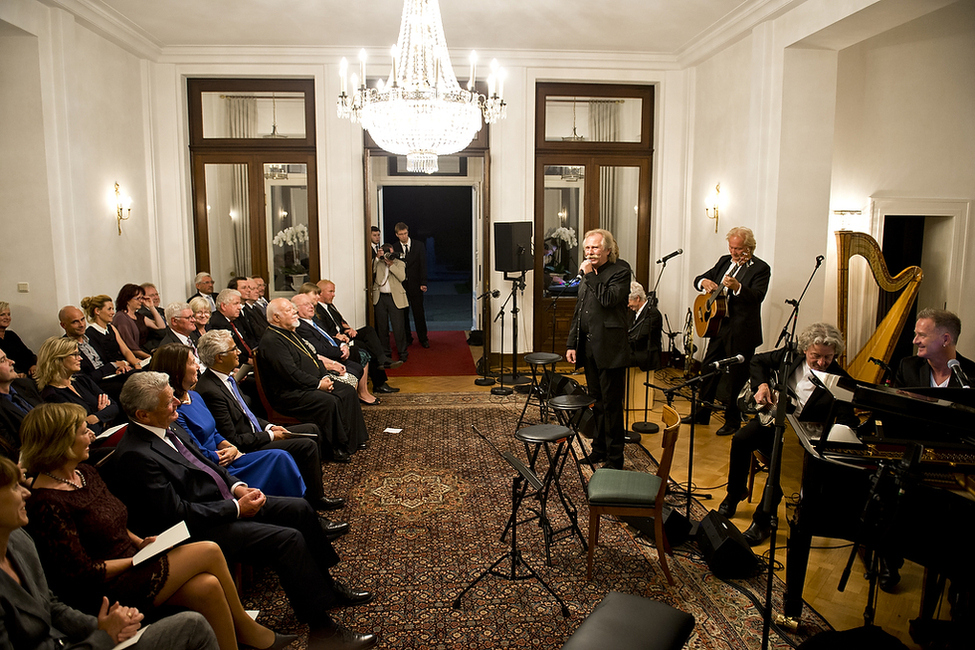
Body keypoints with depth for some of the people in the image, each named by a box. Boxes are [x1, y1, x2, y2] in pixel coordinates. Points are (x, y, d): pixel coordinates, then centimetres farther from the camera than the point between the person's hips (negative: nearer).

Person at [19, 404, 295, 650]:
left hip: (130, 566, 8)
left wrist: (140, 543, 2)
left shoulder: (85, 472, 8)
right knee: (208, 551, -16)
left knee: (208, 586, -16)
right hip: (105, 594, -8)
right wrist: (140, 557, -12)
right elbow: (83, 573, -19)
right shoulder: (46, 504, -19)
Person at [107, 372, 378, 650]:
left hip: (223, 500, 10)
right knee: (288, 538, -22)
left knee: (301, 509, 5)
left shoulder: (167, 429, 3)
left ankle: (325, 585, 19)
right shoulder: (134, 456, -24)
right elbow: (179, 514, -24)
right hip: (201, 527, -10)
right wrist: (236, 508, -18)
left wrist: (236, 486, 1)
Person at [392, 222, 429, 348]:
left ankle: (423, 338, 15)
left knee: (419, 313, 4)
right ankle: (406, 338, 19)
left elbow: (423, 265, 0)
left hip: (415, 285, -1)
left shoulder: (419, 245, 3)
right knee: (403, 313, 6)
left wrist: (423, 283, -8)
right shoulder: (394, 248, 3)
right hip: (400, 285, 1)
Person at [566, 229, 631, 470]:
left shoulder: (620, 272, -7)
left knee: (611, 405, -2)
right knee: (597, 403, 16)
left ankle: (614, 459, 7)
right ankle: (599, 449, 27)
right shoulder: (587, 275, 16)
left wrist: (590, 275, -16)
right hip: (589, 349, 8)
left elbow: (608, 299, -25)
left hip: (609, 349, -7)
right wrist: (571, 344, 14)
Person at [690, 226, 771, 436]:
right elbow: (699, 279, 13)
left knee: (737, 378, 3)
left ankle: (733, 421, 18)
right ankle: (702, 414, 28)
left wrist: (737, 287, -41)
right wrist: (703, 282, -10)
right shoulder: (725, 261, 10)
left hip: (741, 332, -7)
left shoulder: (760, 269, -10)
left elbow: (757, 297, -25)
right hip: (718, 326, 7)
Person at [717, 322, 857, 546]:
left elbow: (847, 423, -16)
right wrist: (762, 385, -6)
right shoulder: (790, 356, -5)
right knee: (741, 439, -23)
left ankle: (763, 521, -12)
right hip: (772, 418, 3)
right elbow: (757, 361, 12)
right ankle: (734, 494, 4)